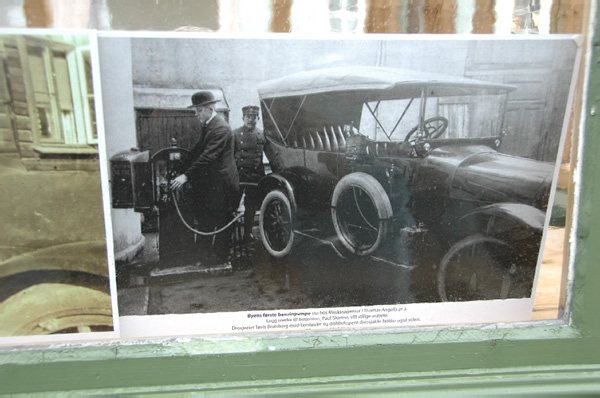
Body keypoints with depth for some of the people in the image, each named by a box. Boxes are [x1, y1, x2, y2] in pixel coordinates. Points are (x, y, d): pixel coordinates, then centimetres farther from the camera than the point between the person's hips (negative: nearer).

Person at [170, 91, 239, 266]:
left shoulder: (221, 128, -18)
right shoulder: (205, 126, 12)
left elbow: (208, 156, -26)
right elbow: (197, 151, 15)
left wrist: (186, 176, -28)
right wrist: (181, 170, 6)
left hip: (221, 184, -9)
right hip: (207, 183, 9)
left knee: (221, 223, 2)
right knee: (204, 220, 14)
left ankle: (221, 259, 14)